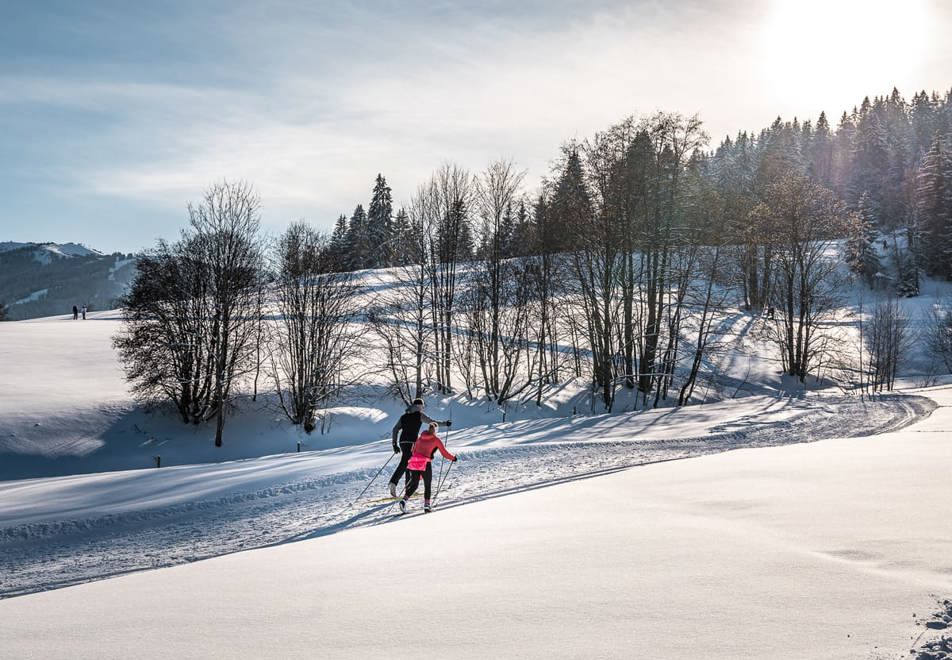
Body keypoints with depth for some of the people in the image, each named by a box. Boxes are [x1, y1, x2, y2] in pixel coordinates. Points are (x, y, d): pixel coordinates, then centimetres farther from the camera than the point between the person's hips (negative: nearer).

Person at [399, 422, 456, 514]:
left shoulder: (420, 438, 20)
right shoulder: (436, 440, 7)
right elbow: (445, 453, 9)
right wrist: (453, 458, 25)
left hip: (414, 462, 4)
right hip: (425, 464, -4)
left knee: (413, 485, 11)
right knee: (427, 485, 14)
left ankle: (404, 500, -10)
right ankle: (427, 505, 10)